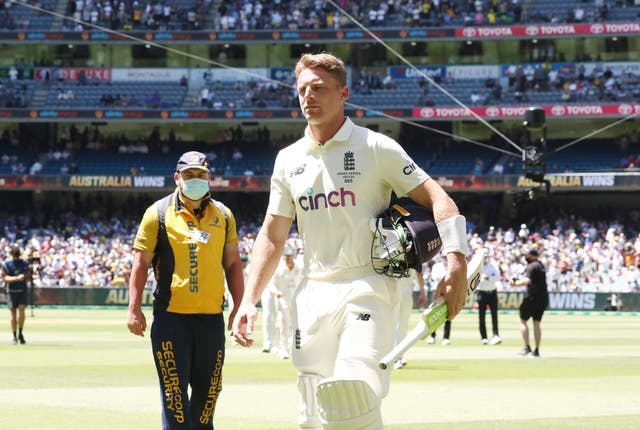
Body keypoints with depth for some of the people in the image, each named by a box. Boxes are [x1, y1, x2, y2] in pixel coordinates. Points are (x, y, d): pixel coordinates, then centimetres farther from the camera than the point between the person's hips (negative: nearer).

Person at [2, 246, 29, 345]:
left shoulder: (24, 263, 6)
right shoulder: (6, 264, -3)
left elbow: (27, 276, 14)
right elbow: (5, 278, -12)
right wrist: (16, 278, -27)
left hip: (23, 290, 1)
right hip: (11, 291, -1)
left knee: (21, 310, -14)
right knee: (13, 314, 0)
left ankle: (20, 333, 3)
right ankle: (15, 336, 10)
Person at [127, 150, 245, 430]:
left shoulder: (223, 215, 11)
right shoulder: (158, 214, 2)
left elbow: (232, 264, 14)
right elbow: (140, 264, 1)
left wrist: (239, 307, 6)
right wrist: (134, 309, -7)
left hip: (211, 317, 3)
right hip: (171, 316, -3)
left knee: (207, 391, 7)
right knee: (174, 392, -6)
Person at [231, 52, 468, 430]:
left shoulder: (376, 148, 0)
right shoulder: (289, 160, 13)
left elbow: (435, 197, -3)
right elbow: (272, 236, 16)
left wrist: (457, 264, -16)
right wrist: (249, 301, 5)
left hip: (369, 289, -5)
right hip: (313, 296, 5)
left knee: (353, 392, -26)